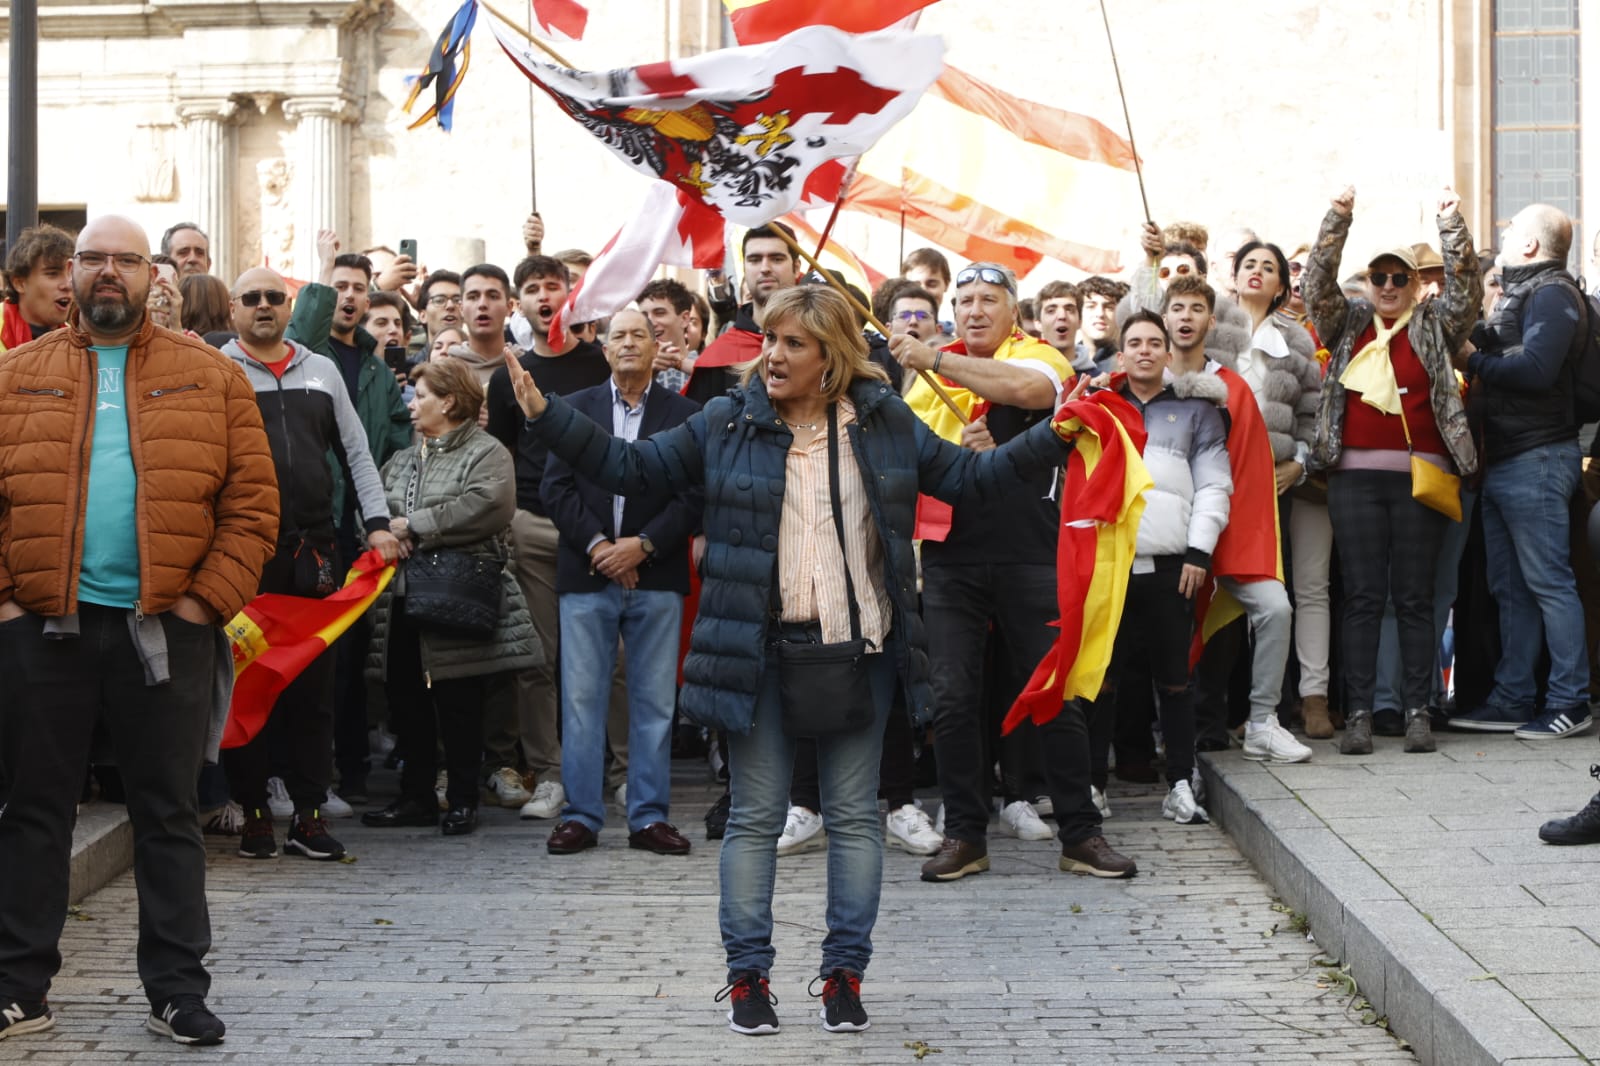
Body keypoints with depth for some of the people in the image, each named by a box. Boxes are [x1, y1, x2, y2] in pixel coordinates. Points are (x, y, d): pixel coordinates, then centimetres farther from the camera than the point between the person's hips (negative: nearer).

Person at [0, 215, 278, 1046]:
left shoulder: (210, 378, 5)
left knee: (168, 814, 6)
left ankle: (177, 991, 13)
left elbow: (252, 503, 0)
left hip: (166, 628, -1)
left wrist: (206, 601, -8)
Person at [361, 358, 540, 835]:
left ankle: (462, 800, 8)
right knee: (405, 702, 8)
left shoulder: (485, 454, -3)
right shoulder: (402, 461, 21)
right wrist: (386, 531, -9)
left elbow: (489, 505, -21)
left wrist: (415, 526, -16)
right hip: (402, 598, 7)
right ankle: (416, 796, 17)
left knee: (457, 703, -2)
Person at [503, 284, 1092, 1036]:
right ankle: (747, 975, 12)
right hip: (760, 650, -1)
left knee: (855, 815, 5)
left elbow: (970, 479, 8)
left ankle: (844, 972, 15)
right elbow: (628, 467, 3)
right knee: (756, 817, 4)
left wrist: (1054, 438, -2)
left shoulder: (885, 424, 5)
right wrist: (544, 414, -5)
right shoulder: (728, 424, 1)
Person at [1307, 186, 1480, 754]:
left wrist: (1452, 226, -16)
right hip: (1355, 477, 1)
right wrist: (1337, 220, -12)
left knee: (1415, 597, 3)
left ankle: (1418, 711, 6)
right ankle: (1359, 712, 2)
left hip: (1421, 474, 0)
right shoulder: (1348, 323, 12)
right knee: (1362, 596, 1)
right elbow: (1319, 284, -1)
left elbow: (1465, 287, -4)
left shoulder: (1434, 326, 10)